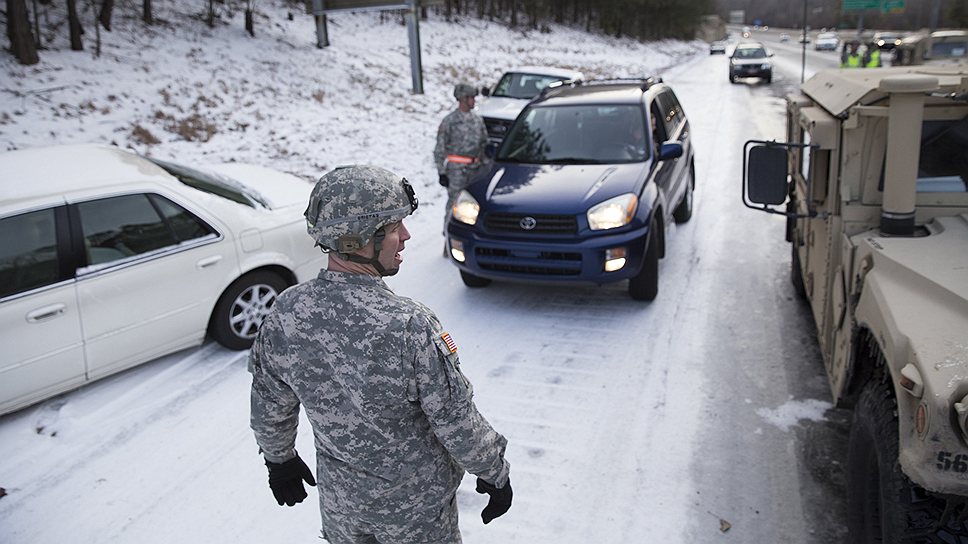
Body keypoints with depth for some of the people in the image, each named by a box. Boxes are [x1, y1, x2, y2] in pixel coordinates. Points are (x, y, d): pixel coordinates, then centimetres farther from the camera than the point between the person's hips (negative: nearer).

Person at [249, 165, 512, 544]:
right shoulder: (411, 327, -33)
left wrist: (279, 460, 17)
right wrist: (496, 475, -5)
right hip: (415, 502, -4)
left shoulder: (285, 313, -17)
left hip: (339, 497, 4)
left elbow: (269, 407, -2)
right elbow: (458, 425, -23)